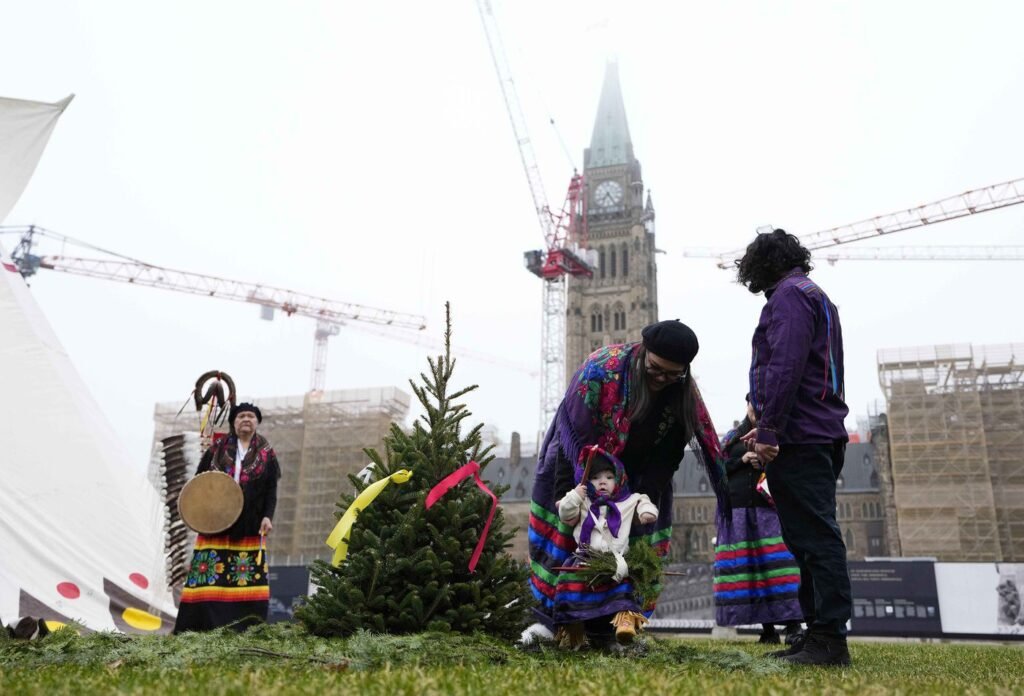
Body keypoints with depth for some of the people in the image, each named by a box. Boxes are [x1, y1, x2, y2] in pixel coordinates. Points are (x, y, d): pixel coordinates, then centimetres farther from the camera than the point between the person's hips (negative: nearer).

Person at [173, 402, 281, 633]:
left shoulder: (266, 454, 8)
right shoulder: (216, 449, 9)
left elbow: (271, 490, 5)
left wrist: (267, 516, -8)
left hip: (249, 526, 0)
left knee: (249, 577, -4)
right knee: (209, 576, -5)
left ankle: (246, 626, 1)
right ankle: (203, 624, -1)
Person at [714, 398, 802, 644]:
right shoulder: (732, 437, 18)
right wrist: (741, 460, -5)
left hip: (771, 509, -2)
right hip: (737, 510, 2)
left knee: (778, 563, -14)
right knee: (746, 568, -3)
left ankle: (793, 624, -14)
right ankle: (767, 628, 2)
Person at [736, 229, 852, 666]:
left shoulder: (789, 294, -5)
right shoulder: (816, 297, 27)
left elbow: (785, 366, -19)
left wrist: (769, 429, -19)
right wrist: (768, 428, 23)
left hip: (799, 440, -10)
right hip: (821, 434, 10)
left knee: (814, 538, -10)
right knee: (811, 537, 10)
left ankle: (829, 639, -8)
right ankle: (818, 634, 15)